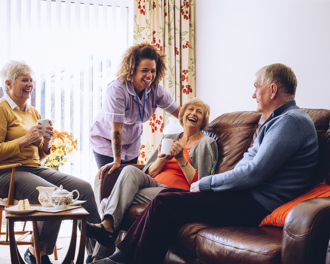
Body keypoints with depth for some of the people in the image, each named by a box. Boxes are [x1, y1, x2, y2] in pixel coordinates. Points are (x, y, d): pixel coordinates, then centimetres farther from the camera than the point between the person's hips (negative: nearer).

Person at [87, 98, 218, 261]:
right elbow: (149, 173, 16)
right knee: (130, 170, -27)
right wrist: (162, 159, -4)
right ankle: (107, 225, -38)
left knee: (123, 197, -24)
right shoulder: (170, 138, 22)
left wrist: (181, 158, -12)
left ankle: (100, 255, -27)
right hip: (154, 185, 5)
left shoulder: (206, 143, 7)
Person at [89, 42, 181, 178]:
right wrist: (116, 161, -32)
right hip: (106, 142, -5)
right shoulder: (117, 89, -31)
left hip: (131, 144, 5)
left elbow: (179, 112, -6)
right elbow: (116, 129, -32)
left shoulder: (155, 89, -14)